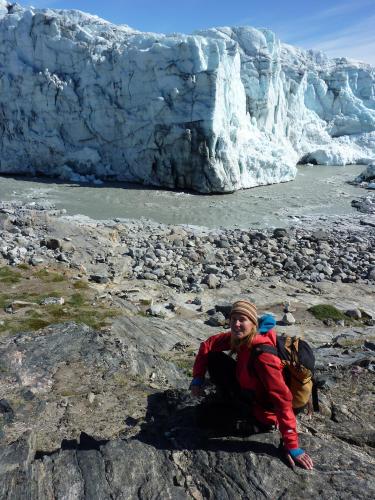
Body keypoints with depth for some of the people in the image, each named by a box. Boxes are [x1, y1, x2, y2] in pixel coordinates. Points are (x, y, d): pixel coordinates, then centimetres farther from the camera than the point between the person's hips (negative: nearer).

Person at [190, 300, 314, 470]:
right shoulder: (238, 337, -13)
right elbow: (207, 345, 0)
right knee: (214, 358, -1)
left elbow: (283, 398, -35)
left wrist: (292, 446, -32)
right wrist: (197, 379, -9)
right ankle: (236, 407, 10)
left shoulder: (262, 355, -36)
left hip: (263, 412, -7)